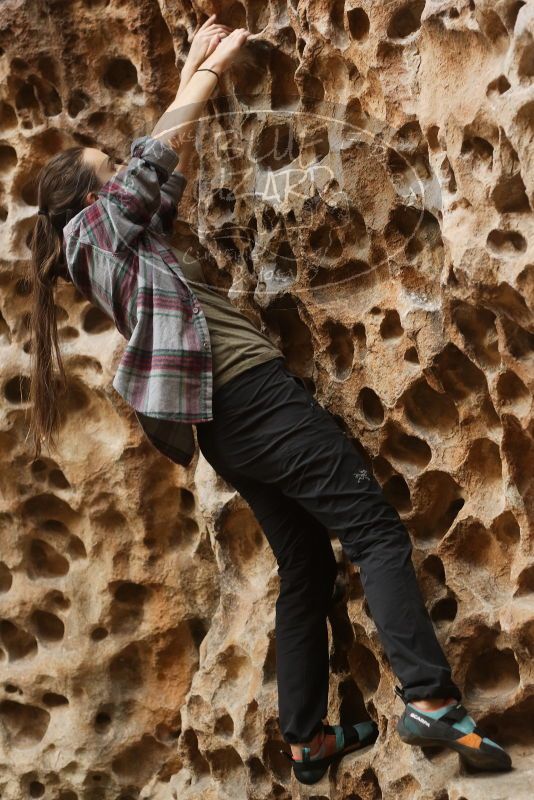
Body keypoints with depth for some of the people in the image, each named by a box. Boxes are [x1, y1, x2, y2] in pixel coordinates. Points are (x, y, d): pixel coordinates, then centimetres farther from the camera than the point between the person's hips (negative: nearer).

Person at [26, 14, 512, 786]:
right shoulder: (100, 226, 1)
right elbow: (155, 156, 4)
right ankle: (430, 699, -23)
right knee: (378, 531, -13)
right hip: (258, 395, -10)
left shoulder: (120, 242, 23)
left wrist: (197, 73, 32)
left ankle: (306, 740, 14)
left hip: (227, 425, 10)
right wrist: (207, 73, 18)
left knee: (307, 569, 11)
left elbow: (167, 167, 29)